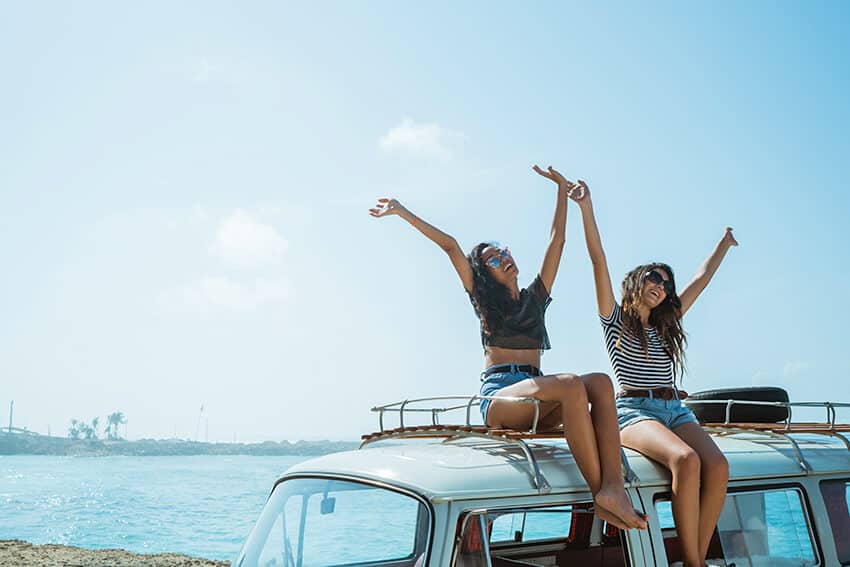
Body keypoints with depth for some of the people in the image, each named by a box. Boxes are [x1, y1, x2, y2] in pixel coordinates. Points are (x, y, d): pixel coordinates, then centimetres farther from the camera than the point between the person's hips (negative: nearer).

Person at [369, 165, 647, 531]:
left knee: (600, 382, -27)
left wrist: (562, 190, 32)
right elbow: (450, 247, 8)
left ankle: (613, 487, -43)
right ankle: (599, 493, -41)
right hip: (499, 395, -5)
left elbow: (557, 240, 27)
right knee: (571, 385, -34)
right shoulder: (483, 300, 15)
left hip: (537, 399, 5)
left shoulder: (535, 297, 24)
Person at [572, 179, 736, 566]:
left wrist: (725, 243, 42)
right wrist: (586, 207, -4)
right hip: (634, 410, -5)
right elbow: (598, 260, 2)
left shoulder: (666, 325, 26)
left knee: (717, 466, -26)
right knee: (686, 460, -34)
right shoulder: (615, 319, 11)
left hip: (676, 409, 6)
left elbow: (703, 276, 35)